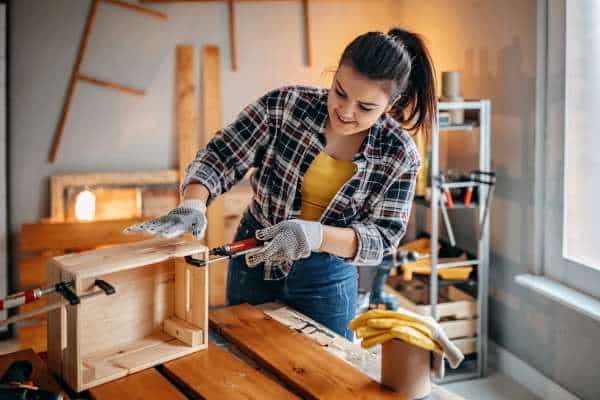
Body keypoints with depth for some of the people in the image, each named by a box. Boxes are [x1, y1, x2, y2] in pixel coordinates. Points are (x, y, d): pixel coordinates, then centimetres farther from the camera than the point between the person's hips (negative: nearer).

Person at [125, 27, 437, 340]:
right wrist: (193, 205, -34)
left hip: (326, 280, -1)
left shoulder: (400, 155, -15)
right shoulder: (285, 105, -16)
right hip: (254, 260, 1)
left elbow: (381, 238, -15)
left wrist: (313, 235, -33)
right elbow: (219, 157, -14)